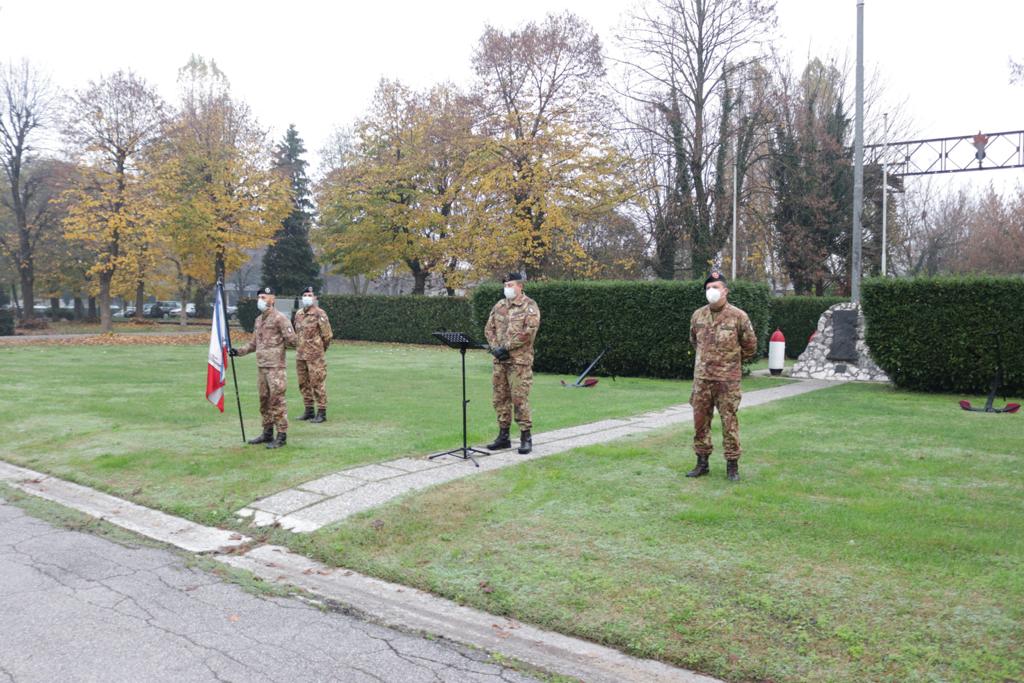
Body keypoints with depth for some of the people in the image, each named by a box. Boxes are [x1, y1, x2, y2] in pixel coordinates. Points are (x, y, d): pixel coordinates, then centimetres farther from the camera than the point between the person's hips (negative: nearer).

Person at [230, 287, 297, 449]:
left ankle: (282, 435, -3)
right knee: (264, 399, 14)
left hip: (275, 366, -9)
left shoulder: (280, 318, -9)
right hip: (261, 366, 9)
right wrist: (239, 351, 14)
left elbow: (292, 341, -11)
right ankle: (267, 433, 24)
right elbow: (254, 343, 23)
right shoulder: (258, 319, 16)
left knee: (277, 399, -8)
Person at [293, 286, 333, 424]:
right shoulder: (298, 314, 12)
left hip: (315, 355, -7)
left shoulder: (319, 314, -9)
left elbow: (327, 335, -7)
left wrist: (319, 349, 3)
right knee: (303, 384, 12)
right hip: (300, 355, 7)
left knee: (318, 383, -5)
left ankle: (321, 413, 1)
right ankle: (308, 411, 23)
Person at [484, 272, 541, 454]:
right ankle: (503, 436, 18)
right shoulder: (499, 306, 14)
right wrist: (495, 347, -4)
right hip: (499, 359, 6)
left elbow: (529, 332, -16)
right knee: (500, 398, 9)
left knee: (519, 398, -7)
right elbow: (489, 328, 13)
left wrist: (506, 347, -16)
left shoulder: (529, 306, -5)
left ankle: (526, 437, 3)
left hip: (519, 360, -6)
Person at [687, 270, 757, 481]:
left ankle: (732, 465, 10)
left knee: (729, 422, 0)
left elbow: (750, 346, 5)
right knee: (700, 420, 8)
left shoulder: (738, 316, -6)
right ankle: (702, 462, 19)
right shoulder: (698, 315, 5)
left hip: (728, 379, -4)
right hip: (701, 377, 4)